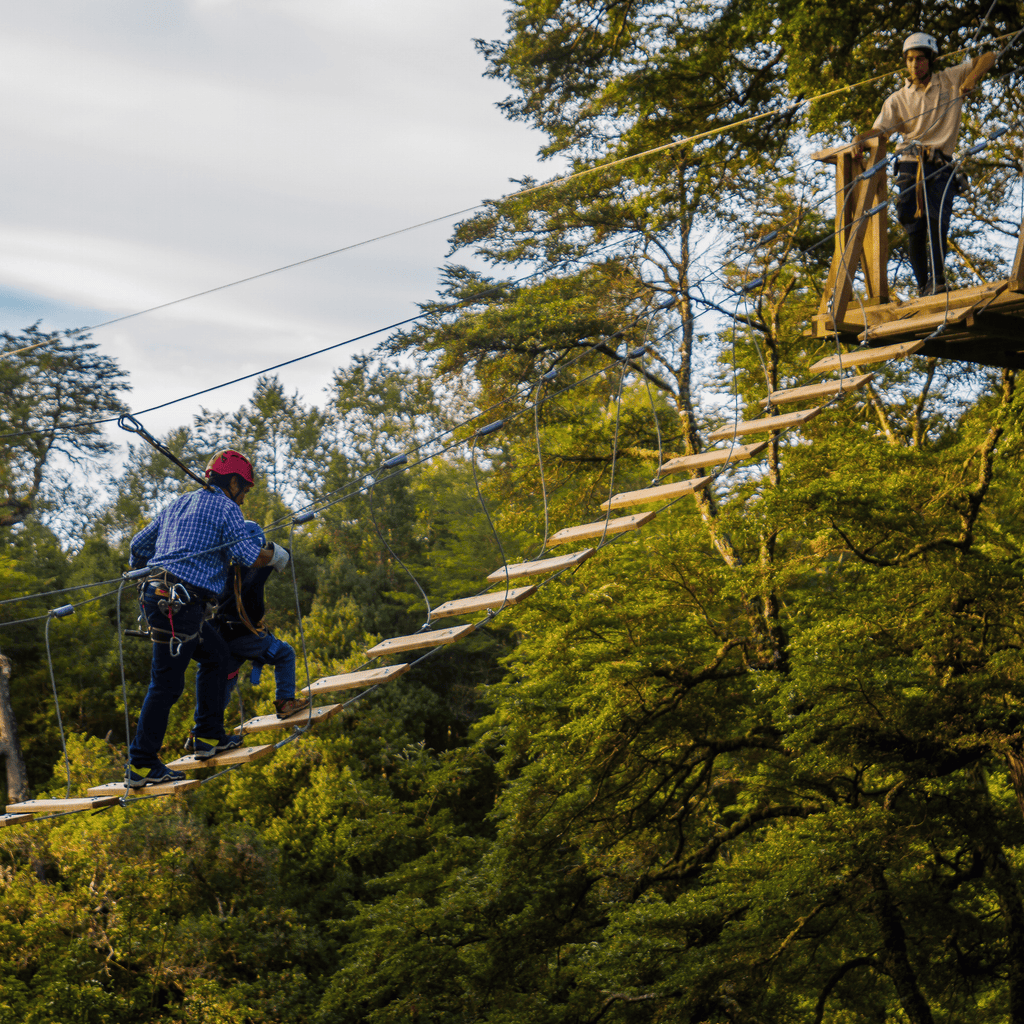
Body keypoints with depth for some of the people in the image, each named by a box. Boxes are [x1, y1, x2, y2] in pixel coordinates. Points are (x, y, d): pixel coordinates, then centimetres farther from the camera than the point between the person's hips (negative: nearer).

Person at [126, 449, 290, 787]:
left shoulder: (178, 504, 23)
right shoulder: (225, 508, 0)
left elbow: (139, 544, 28)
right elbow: (249, 555, -10)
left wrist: (140, 576, 45)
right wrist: (276, 554, 10)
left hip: (157, 593, 9)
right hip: (180, 603, -9)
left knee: (216, 654, 21)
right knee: (166, 683, -6)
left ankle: (209, 737, 22)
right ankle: (140, 764, -5)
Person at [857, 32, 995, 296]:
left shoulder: (950, 80, 11)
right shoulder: (898, 99, 13)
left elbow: (988, 59, 11)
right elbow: (880, 129, 0)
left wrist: (972, 79, -8)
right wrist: (862, 138, -23)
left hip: (940, 167, -1)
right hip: (910, 166, 1)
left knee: (938, 222, -18)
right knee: (914, 228, -5)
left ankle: (937, 281, -25)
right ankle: (923, 288, -2)